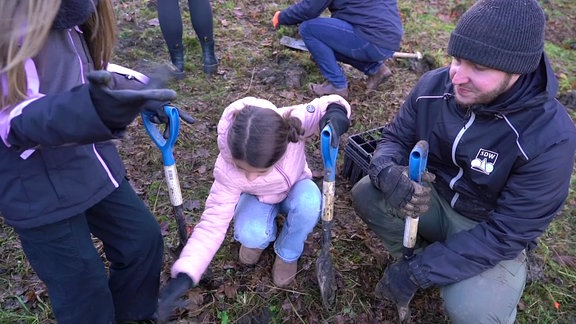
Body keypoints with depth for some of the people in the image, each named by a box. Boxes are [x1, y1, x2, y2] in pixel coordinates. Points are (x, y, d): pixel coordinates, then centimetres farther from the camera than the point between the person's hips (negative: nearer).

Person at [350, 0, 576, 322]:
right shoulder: (433, 85, -17)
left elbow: (508, 233, -26)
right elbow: (395, 138, -4)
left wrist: (419, 273, -27)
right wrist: (387, 173, -31)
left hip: (495, 236, -3)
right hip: (434, 196, 4)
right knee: (366, 194, -20)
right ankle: (414, 257, 5)